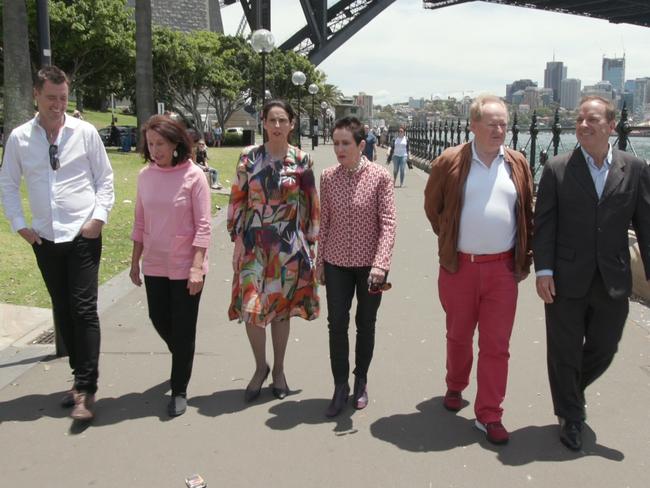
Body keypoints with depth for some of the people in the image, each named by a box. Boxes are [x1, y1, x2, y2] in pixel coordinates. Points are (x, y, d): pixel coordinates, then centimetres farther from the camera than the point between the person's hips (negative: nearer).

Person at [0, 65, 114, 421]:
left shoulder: (84, 132, -2)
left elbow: (105, 178, 2)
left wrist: (99, 217, -8)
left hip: (83, 235, -3)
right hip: (44, 238, 3)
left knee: (84, 309, -7)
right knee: (62, 310, 11)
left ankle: (86, 389, -1)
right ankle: (80, 376, 25)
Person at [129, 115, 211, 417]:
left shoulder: (193, 175, -12)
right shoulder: (145, 175, 2)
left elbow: (203, 226, -13)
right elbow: (140, 223, 9)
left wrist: (197, 267, -18)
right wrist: (135, 262, 11)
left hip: (185, 266, -5)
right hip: (154, 265, 5)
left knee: (183, 329, 4)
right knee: (159, 320, 16)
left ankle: (179, 390, 20)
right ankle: (182, 362, 46)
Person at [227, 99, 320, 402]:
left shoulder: (301, 161, -1)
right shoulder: (249, 157, 1)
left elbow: (311, 204, 3)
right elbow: (237, 198, 5)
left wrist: (309, 241, 2)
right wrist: (236, 236, 2)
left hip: (288, 244, 0)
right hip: (254, 242, 1)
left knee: (282, 307, 9)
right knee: (251, 306, -2)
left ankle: (278, 370, 28)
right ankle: (260, 367, 22)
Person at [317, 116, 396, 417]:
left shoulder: (380, 177, -11)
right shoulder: (328, 177, -1)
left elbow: (388, 223, -13)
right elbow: (325, 222, 6)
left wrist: (380, 263, -22)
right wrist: (320, 262, 8)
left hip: (369, 264, -2)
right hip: (337, 263, 2)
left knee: (366, 324, 12)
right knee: (337, 324, 2)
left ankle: (361, 381, 31)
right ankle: (340, 387, 17)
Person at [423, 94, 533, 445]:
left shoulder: (517, 164, 4)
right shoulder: (450, 162, -4)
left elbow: (527, 215, 10)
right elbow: (432, 206, 8)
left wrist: (524, 259, 9)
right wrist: (449, 240, 8)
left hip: (502, 269, 1)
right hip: (459, 266, -1)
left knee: (496, 345, 3)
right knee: (458, 335, 16)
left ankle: (489, 415, 14)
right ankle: (455, 388, 41)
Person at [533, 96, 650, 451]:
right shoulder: (557, 169, -3)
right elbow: (544, 223, -4)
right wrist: (543, 270, -11)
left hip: (613, 283, 2)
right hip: (567, 281, -2)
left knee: (603, 350, 15)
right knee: (564, 353, 9)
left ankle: (571, 392, 45)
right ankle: (570, 417, 31)